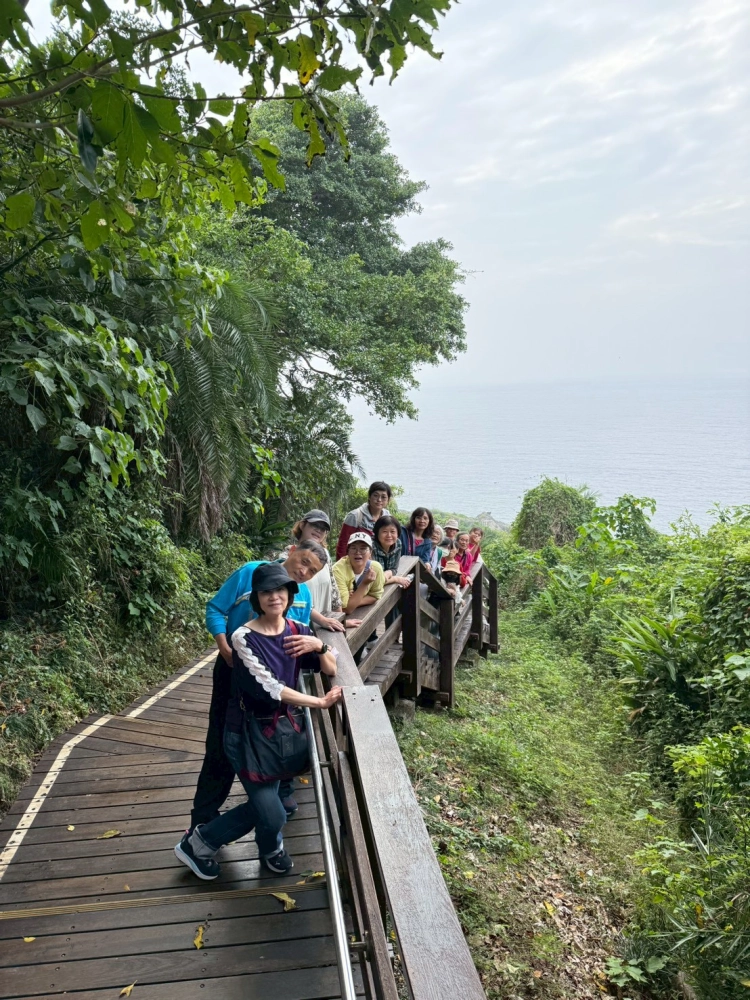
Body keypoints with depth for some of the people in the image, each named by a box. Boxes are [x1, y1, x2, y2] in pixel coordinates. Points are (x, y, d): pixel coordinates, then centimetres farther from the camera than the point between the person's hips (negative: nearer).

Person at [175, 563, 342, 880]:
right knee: (273, 815, -3)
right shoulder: (244, 637, -20)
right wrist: (321, 703, -22)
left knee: (262, 804, 11)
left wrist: (319, 646, -23)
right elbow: (268, 688, -24)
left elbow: (331, 670, -2)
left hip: (282, 728, 5)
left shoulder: (298, 632, -3)